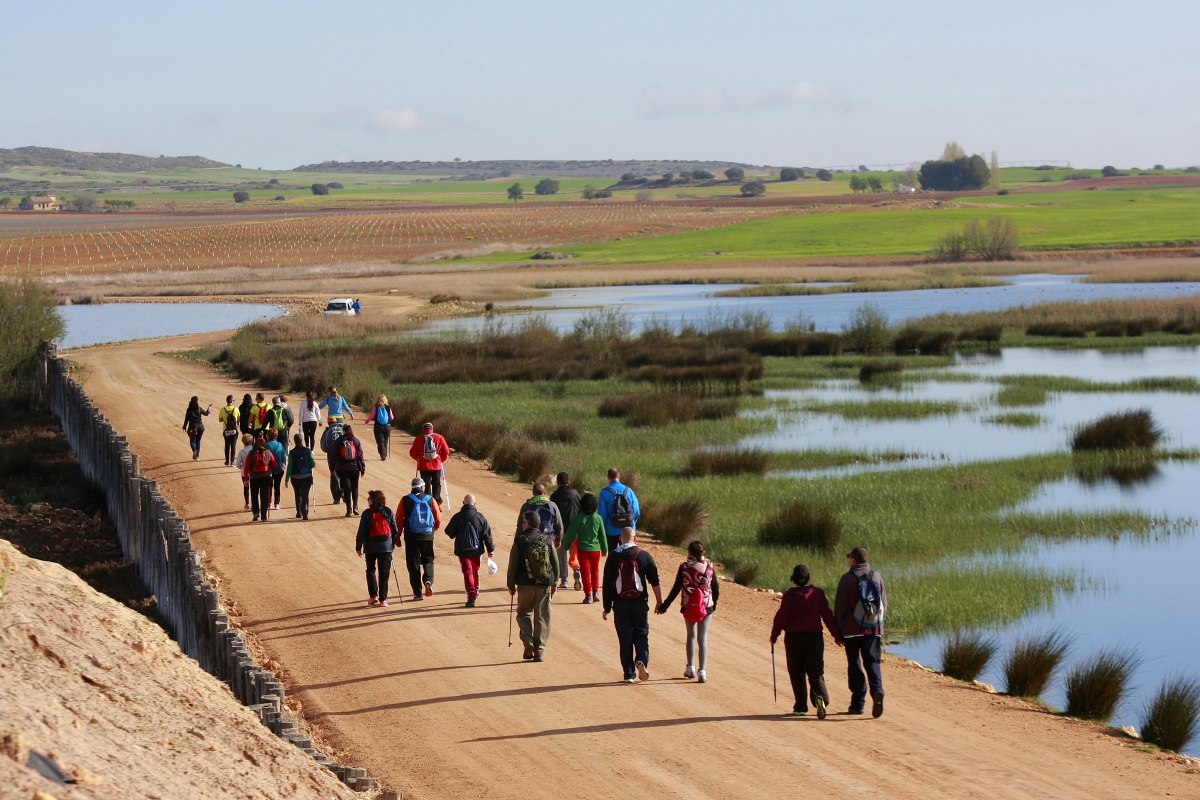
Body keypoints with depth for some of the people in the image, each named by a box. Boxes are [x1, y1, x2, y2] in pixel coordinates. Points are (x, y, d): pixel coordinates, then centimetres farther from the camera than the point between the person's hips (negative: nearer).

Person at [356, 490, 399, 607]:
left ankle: (374, 596, 5)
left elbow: (362, 531, -8)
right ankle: (383, 599, 3)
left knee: (371, 571, 15)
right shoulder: (388, 512, 1)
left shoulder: (367, 514, -9)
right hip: (386, 547, 2)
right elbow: (395, 530, 4)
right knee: (384, 573, 5)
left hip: (371, 548, -2)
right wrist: (393, 543, 17)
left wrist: (359, 547, 1)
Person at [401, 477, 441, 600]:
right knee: (428, 560, 18)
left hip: (411, 537, -1)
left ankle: (418, 593, 4)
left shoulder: (406, 500, -3)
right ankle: (428, 581, -9)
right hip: (428, 537, 1)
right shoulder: (430, 499, 1)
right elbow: (438, 520, 3)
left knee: (413, 564, 6)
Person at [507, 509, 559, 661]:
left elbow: (513, 564, -3)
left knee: (524, 613, 15)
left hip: (525, 584, -2)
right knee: (542, 617, 7)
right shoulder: (548, 541, 2)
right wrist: (554, 583, 20)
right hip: (545, 585, 2)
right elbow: (555, 563, 8)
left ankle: (528, 642, -5)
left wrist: (511, 585, 7)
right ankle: (539, 650, 5)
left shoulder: (520, 541, -5)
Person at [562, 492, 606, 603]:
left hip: (582, 549, -2)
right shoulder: (598, 518, -6)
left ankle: (588, 595, 4)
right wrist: (605, 549, 11)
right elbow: (602, 535, 1)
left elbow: (570, 534, -6)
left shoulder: (577, 518, -11)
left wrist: (566, 547, 8)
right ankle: (595, 592, 11)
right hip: (595, 548, 2)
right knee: (595, 570, 19)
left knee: (585, 572, 6)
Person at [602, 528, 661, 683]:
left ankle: (629, 674, 4)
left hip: (620, 603, 0)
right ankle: (641, 659, -14)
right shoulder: (644, 556, -1)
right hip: (639, 603, 0)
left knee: (625, 638, 5)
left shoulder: (613, 557, 0)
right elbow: (654, 581, -1)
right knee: (641, 633, 12)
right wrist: (659, 601, 8)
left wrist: (607, 607, 6)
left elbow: (607, 584, 1)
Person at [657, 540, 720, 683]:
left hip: (688, 607, 0)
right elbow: (716, 588, 1)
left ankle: (690, 668, 25)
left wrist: (664, 606, -1)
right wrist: (714, 604, 18)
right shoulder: (709, 567, -3)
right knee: (702, 638, 1)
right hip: (706, 607, 0)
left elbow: (676, 589, -8)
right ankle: (702, 672, -8)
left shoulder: (684, 567, -7)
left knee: (691, 636, 20)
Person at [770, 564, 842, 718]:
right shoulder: (818, 593, 0)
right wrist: (837, 635, 8)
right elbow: (827, 615, 1)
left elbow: (781, 617, -2)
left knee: (797, 674, 8)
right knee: (816, 672, 3)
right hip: (814, 637, 1)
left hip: (793, 638, -1)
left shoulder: (789, 595, -4)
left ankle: (801, 706, 7)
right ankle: (820, 697, -24)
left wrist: (774, 636, 10)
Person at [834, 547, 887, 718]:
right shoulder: (877, 577, 5)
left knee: (854, 665, 6)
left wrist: (839, 629, 5)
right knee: (872, 663, 5)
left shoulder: (847, 579, -6)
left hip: (852, 629, -3)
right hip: (874, 629, 3)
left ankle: (858, 702, 5)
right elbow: (884, 604, 10)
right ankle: (877, 691, -22)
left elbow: (839, 607, -4)